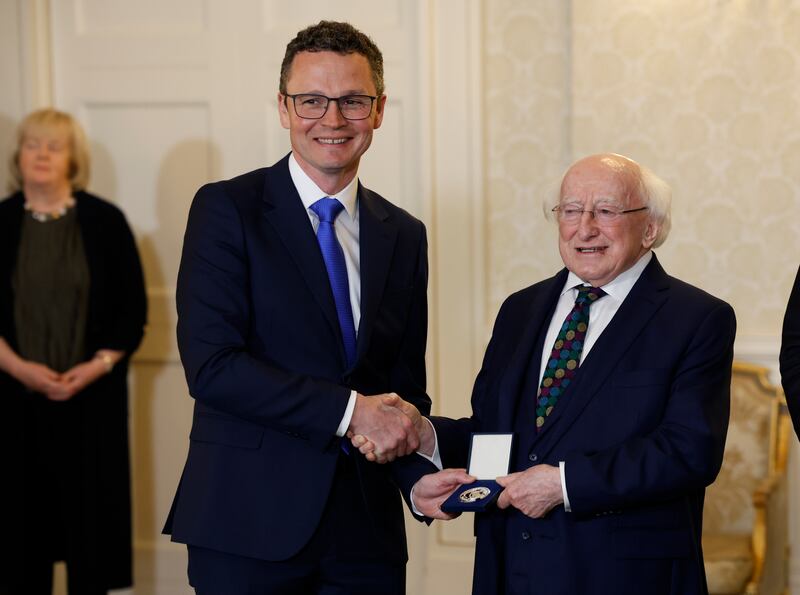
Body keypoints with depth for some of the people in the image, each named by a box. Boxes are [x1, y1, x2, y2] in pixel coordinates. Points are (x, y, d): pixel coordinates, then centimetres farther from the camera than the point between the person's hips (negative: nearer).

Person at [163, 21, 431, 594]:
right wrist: (349, 411, -18)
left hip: (366, 525, 4)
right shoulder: (227, 209, -4)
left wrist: (406, 428, -8)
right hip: (252, 522, -4)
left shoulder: (404, 235, 11)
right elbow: (210, 365, -14)